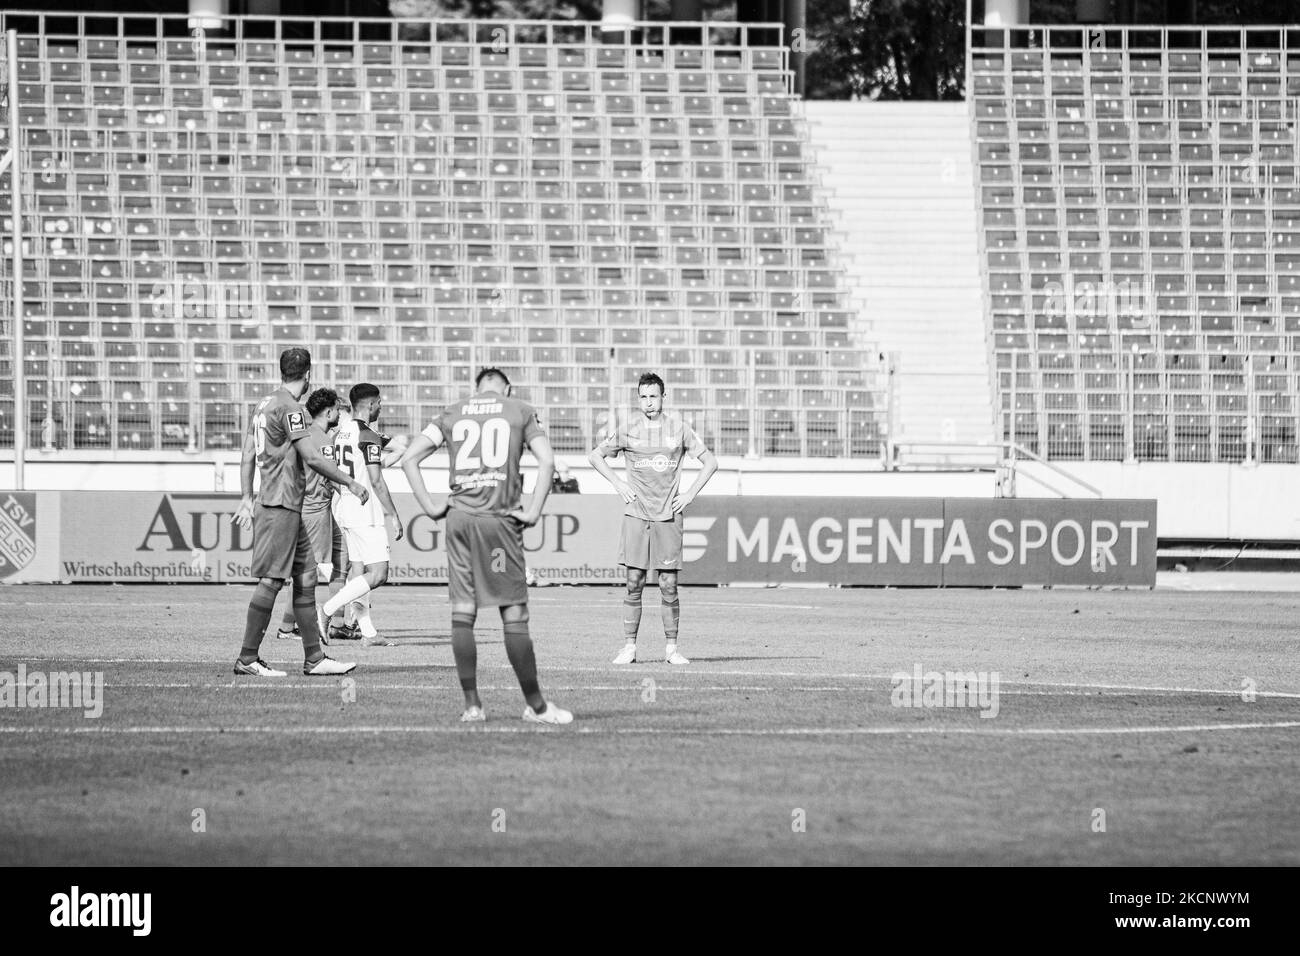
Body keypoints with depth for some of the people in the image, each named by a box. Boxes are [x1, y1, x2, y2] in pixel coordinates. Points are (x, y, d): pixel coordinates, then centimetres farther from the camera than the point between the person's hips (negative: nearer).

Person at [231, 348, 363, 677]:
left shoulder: (265, 404, 15)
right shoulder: (290, 407, -13)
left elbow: (248, 456, 18)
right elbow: (311, 457, -16)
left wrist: (247, 499, 21)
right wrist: (350, 483, -8)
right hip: (282, 504, -10)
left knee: (306, 577, 10)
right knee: (271, 581, -8)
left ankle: (314, 658, 12)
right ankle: (247, 659, -6)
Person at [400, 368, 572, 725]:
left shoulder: (452, 413, 12)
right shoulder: (521, 411, 7)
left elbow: (409, 458, 6)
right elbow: (546, 460, -6)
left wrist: (430, 507, 5)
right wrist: (533, 511, -3)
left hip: (459, 518, 2)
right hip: (501, 520, -2)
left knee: (462, 613, 5)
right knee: (515, 615, 0)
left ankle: (471, 705, 3)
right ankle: (536, 705, 3)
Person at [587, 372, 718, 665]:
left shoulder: (678, 428, 2)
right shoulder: (628, 430, 3)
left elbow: (710, 462, 10)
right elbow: (594, 456, 14)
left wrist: (690, 494, 1)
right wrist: (618, 484, 4)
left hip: (668, 516, 0)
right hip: (636, 515, 0)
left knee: (669, 585, -2)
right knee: (634, 583, -1)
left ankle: (671, 648, 5)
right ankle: (629, 647, 3)